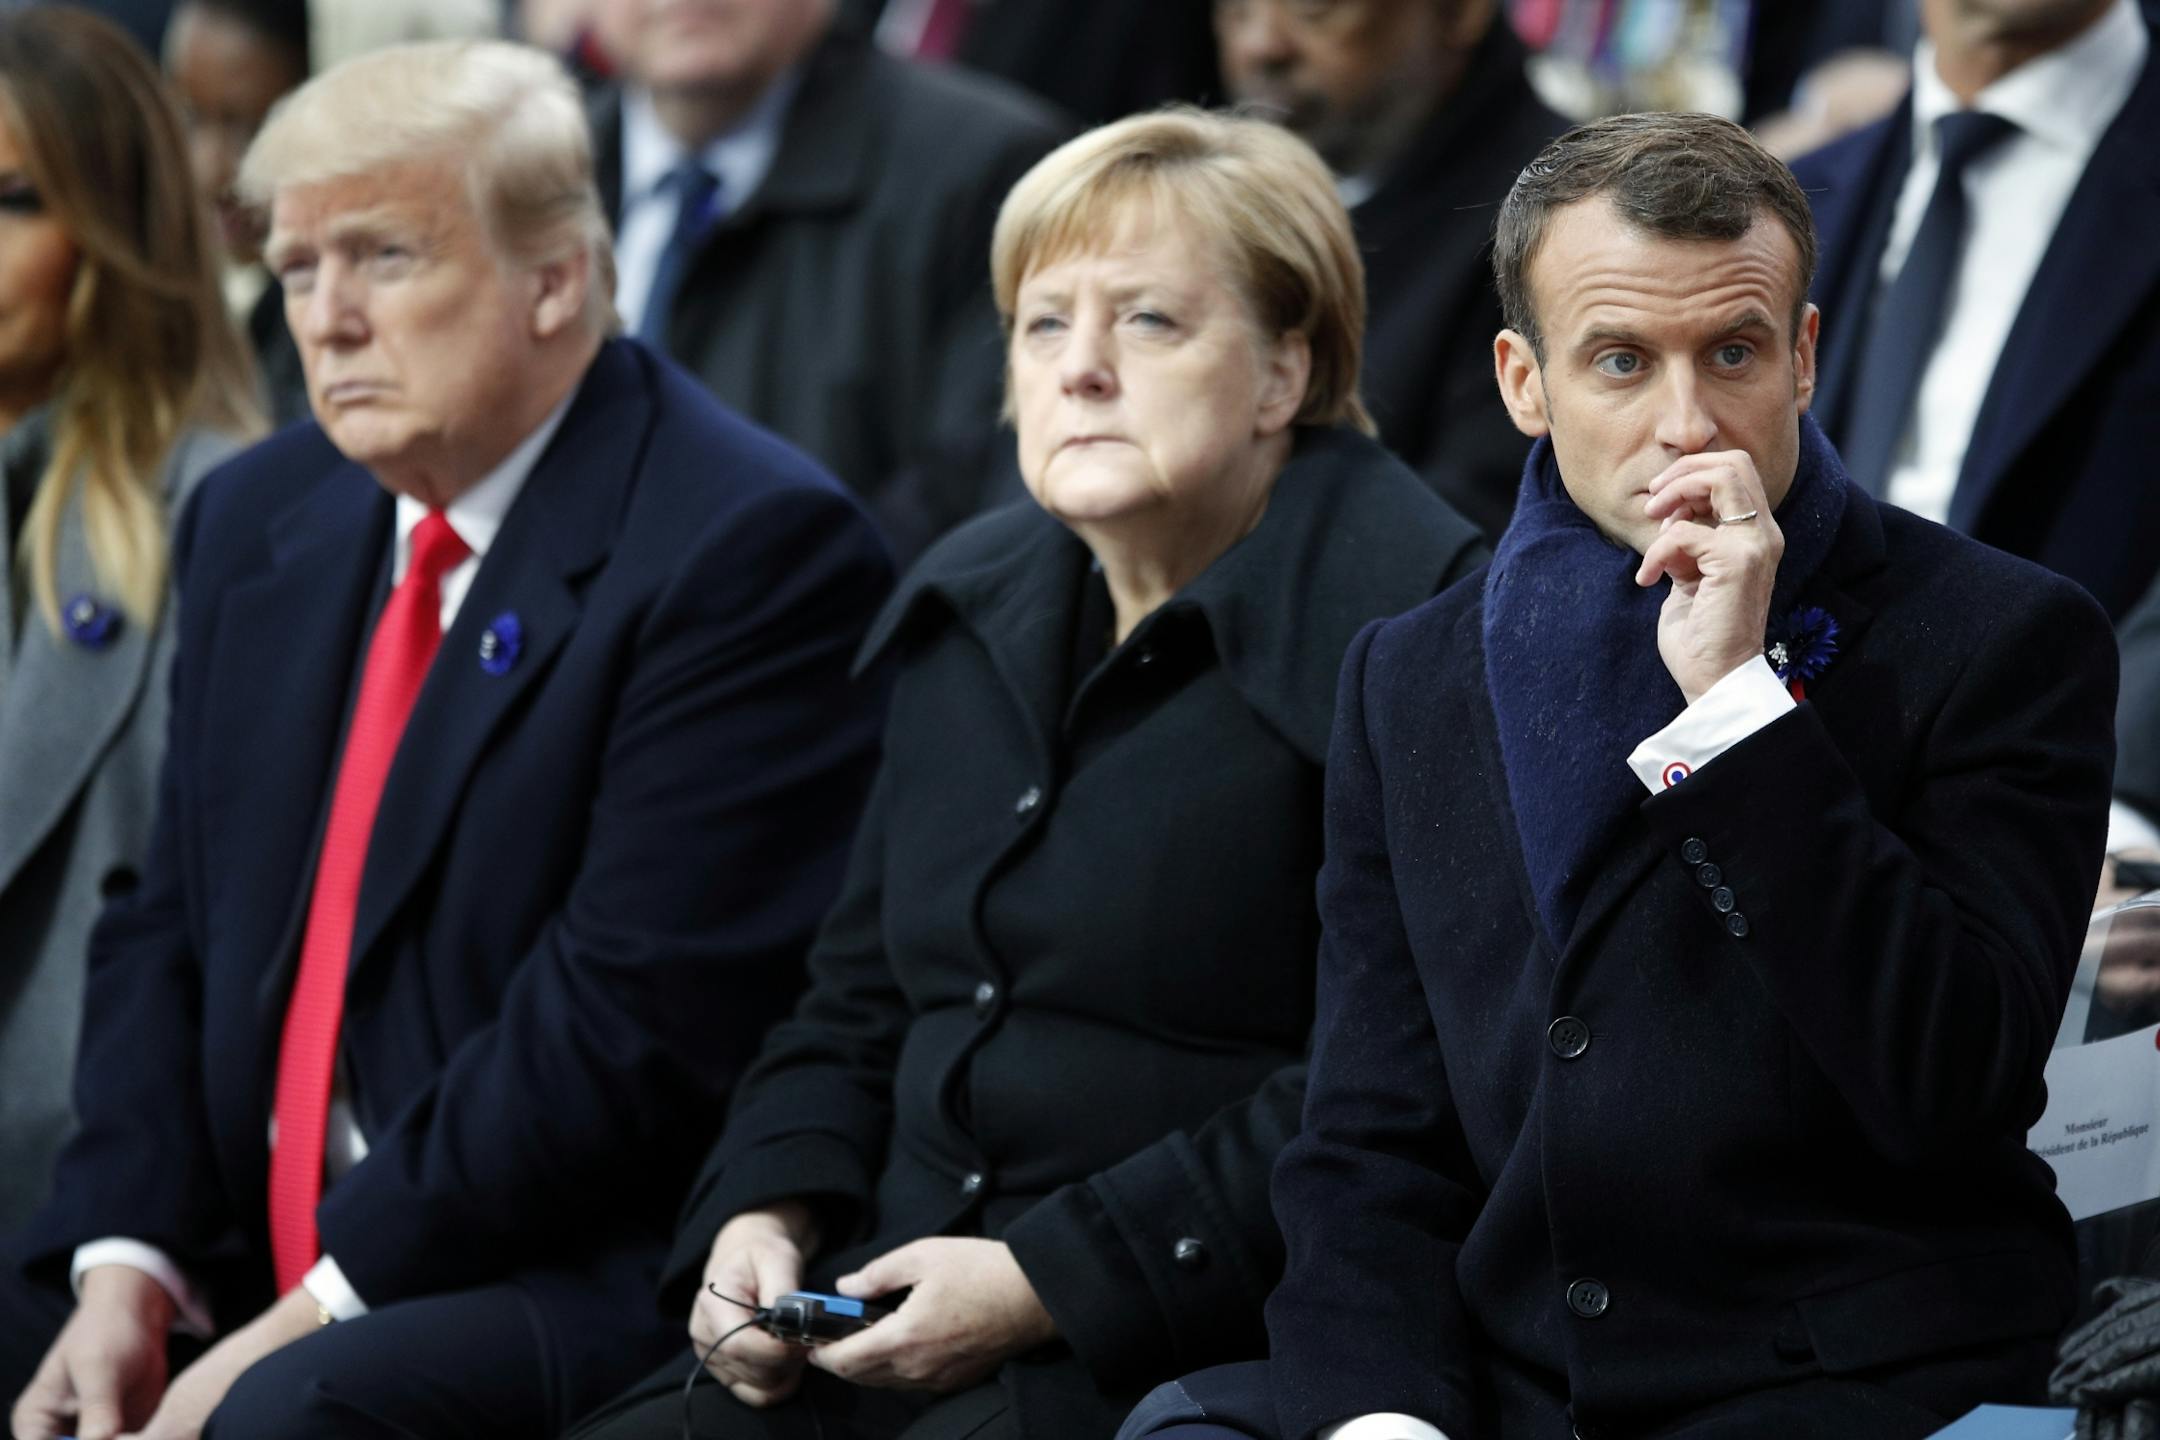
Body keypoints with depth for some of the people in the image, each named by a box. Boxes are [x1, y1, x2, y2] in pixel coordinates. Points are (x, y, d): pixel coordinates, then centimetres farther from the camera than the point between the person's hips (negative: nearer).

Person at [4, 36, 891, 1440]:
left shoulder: (754, 548, -11)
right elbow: (173, 928, 15)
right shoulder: (257, 521, 15)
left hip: (590, 1302, -7)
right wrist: (126, 1261, -3)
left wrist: (311, 1317, -18)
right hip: (247, 1283, 7)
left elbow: (637, 1018, -17)